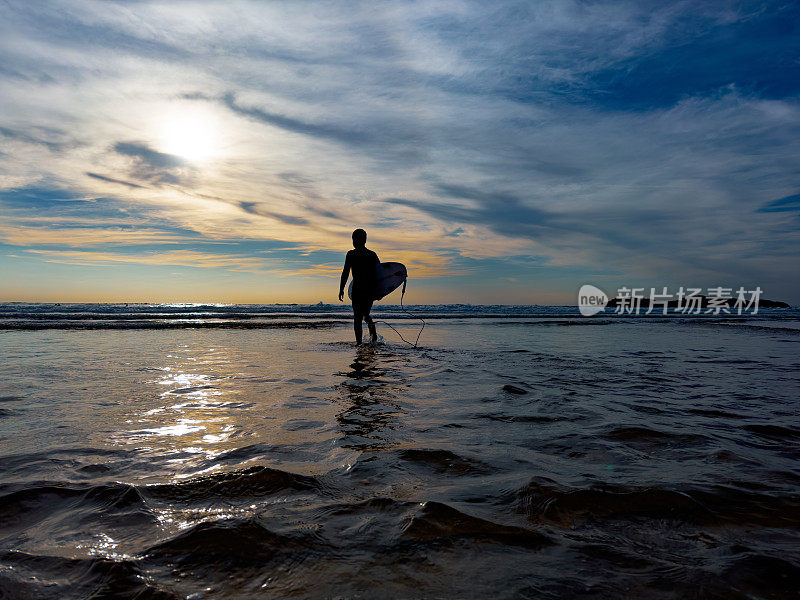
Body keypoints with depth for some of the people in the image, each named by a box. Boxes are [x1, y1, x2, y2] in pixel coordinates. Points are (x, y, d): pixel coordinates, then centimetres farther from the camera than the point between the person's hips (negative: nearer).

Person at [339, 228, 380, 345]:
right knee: (365, 313, 17)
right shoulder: (372, 254, 8)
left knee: (357, 316, 2)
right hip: (371, 289, 3)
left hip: (357, 289, -2)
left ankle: (359, 342, -3)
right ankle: (372, 326, -6)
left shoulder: (351, 254, 0)